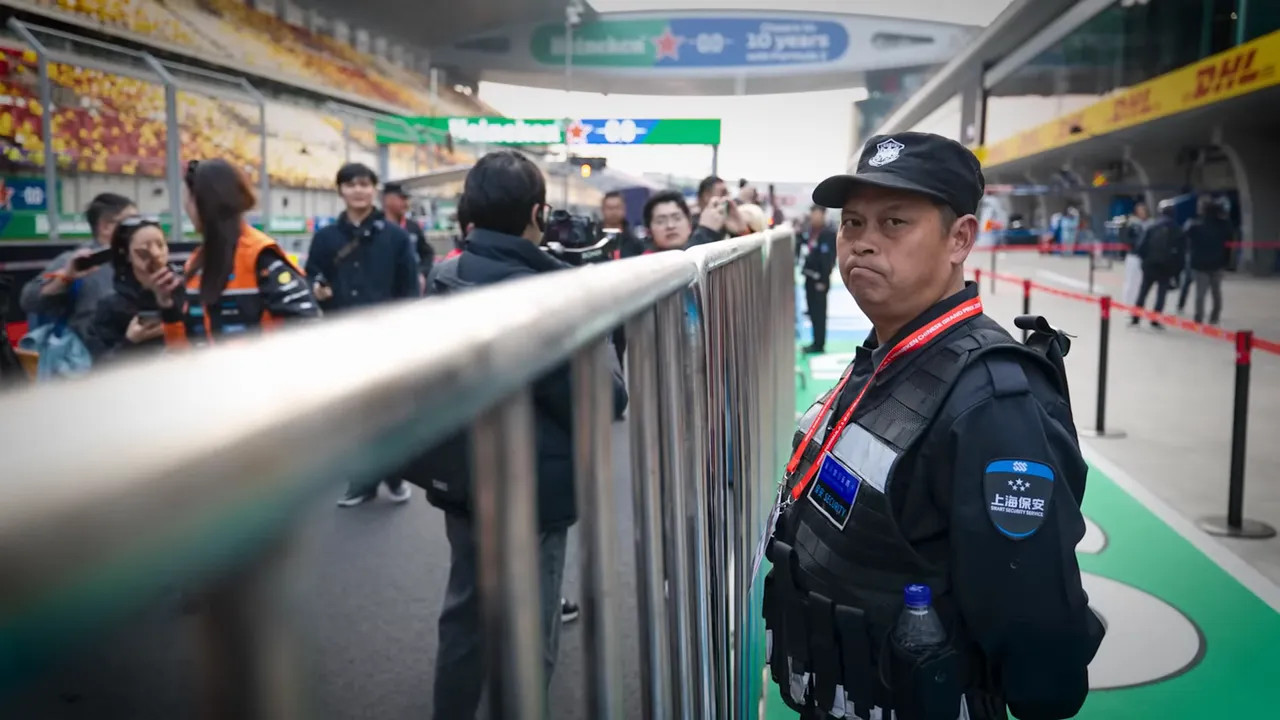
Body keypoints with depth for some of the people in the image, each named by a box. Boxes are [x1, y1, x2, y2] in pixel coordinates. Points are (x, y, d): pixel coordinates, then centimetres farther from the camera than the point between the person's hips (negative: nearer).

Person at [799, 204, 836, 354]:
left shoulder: (829, 234, -12)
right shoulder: (809, 231, 10)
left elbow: (828, 258, -16)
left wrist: (823, 280, -18)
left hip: (819, 279, -7)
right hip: (809, 276, 7)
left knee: (819, 312, -1)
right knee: (813, 311, 12)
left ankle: (819, 345, 6)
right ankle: (816, 342, 21)